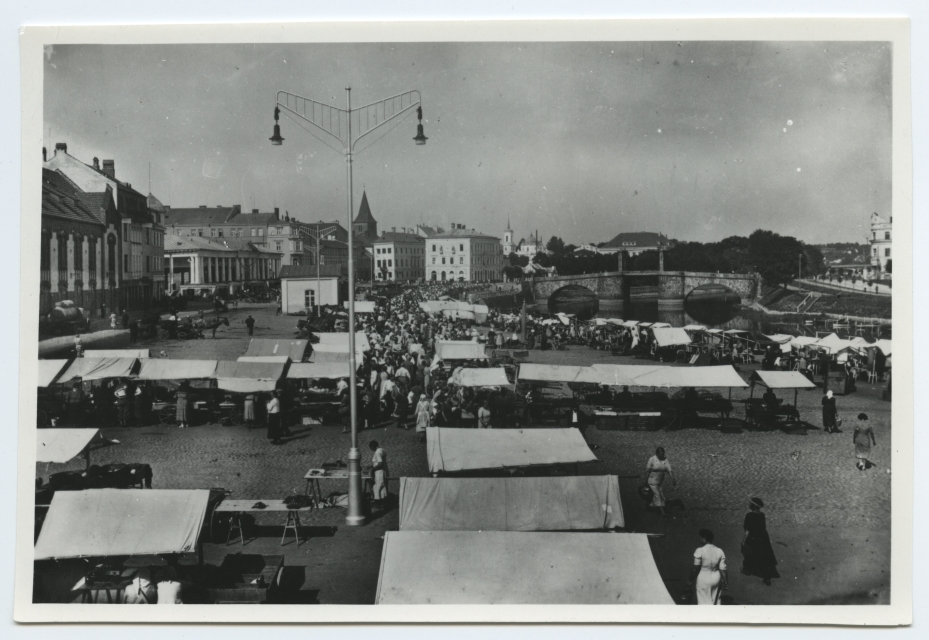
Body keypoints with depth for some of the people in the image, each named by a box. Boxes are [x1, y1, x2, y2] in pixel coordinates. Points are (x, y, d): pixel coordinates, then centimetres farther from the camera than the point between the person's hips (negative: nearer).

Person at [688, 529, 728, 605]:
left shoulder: (700, 551, -18)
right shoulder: (719, 551, -4)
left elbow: (696, 568, -15)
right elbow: (723, 569, -3)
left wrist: (691, 581, -4)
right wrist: (726, 582, 8)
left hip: (703, 579, -5)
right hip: (716, 578, 5)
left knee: (705, 602, 7)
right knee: (715, 601, 22)